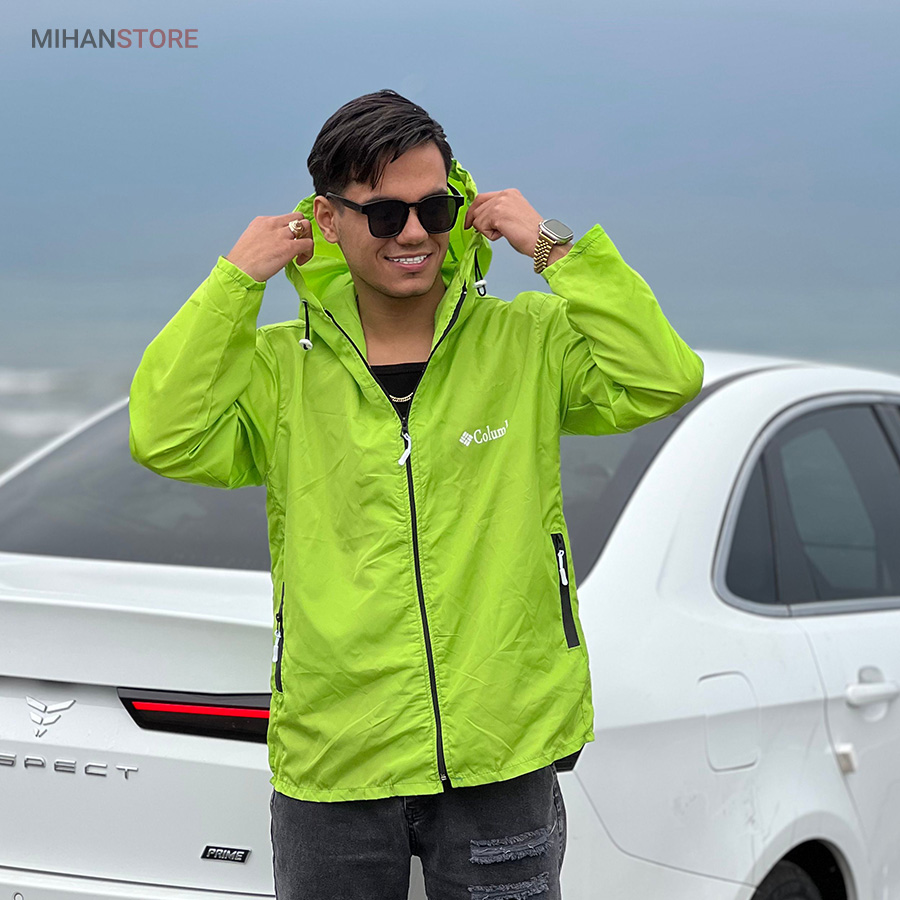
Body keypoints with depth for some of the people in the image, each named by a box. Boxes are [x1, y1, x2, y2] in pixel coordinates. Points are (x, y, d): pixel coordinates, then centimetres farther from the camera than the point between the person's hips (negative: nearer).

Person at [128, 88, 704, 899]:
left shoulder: (527, 342, 3)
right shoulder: (280, 368, 4)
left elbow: (662, 379, -8)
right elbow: (167, 438, -10)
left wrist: (557, 248, -9)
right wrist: (237, 280, -9)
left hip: (501, 759, 0)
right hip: (331, 765, 1)